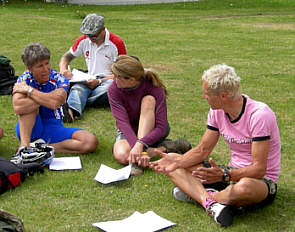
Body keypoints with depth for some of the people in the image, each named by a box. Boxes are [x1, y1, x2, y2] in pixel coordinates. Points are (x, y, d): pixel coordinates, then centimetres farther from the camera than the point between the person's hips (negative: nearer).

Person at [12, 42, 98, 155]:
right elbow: (18, 107, -29)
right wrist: (46, 99, -24)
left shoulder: (59, 79, -8)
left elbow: (55, 103, -31)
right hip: (28, 128, -1)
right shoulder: (24, 79, -9)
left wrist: (28, 90, -22)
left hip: (53, 128, 1)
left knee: (91, 142, -21)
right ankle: (24, 145, -30)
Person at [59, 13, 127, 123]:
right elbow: (67, 56, 19)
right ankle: (72, 110, -63)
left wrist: (99, 81, -18)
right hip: (90, 80, 3)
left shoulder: (117, 43, -5)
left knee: (109, 87, -40)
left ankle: (75, 103, -38)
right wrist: (63, 69, -5)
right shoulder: (83, 40, 8)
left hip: (108, 80, -3)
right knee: (77, 88, -33)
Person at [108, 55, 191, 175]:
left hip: (151, 130, -1)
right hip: (129, 131, 1)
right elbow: (122, 123, -29)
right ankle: (163, 148, -16)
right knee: (121, 155, -34)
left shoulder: (154, 88, -25)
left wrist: (140, 144, -47)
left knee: (148, 100, -32)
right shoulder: (113, 90, -20)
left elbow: (161, 127, -29)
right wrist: (139, 149, -44)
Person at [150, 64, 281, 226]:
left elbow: (259, 169, -27)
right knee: (173, 161, -3)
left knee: (245, 187, -45)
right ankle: (209, 202, -28)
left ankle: (195, 194, -15)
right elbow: (202, 150, 4)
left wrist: (223, 175, -41)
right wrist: (177, 162, -14)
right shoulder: (217, 111, -2)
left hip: (262, 180, -7)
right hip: (232, 172, 7)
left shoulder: (259, 114, -24)